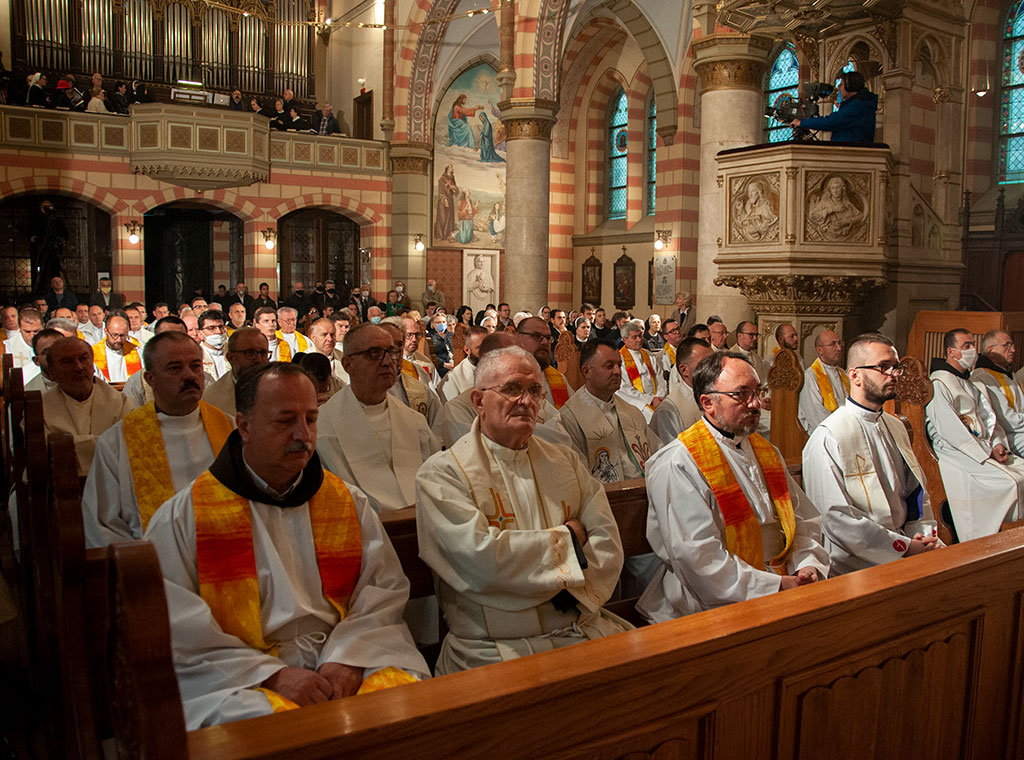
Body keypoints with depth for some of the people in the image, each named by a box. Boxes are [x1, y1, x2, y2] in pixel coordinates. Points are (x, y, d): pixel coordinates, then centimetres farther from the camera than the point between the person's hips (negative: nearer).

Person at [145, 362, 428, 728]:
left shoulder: (349, 502, 11)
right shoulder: (182, 517, 0)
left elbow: (385, 588, 7)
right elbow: (176, 629, -5)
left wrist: (347, 657, -11)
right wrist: (272, 675, -13)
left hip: (345, 662, 4)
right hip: (240, 679, -3)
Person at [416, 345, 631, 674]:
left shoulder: (566, 461, 15)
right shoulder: (440, 474, -3)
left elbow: (608, 545, 7)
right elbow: (482, 558, -16)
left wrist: (572, 592, -12)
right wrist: (567, 537, -4)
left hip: (582, 631, 6)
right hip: (493, 649, -5)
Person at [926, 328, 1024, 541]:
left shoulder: (973, 383, 23)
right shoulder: (938, 383, -6)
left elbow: (989, 418, 19)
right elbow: (949, 429, -14)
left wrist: (997, 444, -1)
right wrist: (985, 452, -14)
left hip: (983, 448, 8)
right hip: (956, 453, -8)